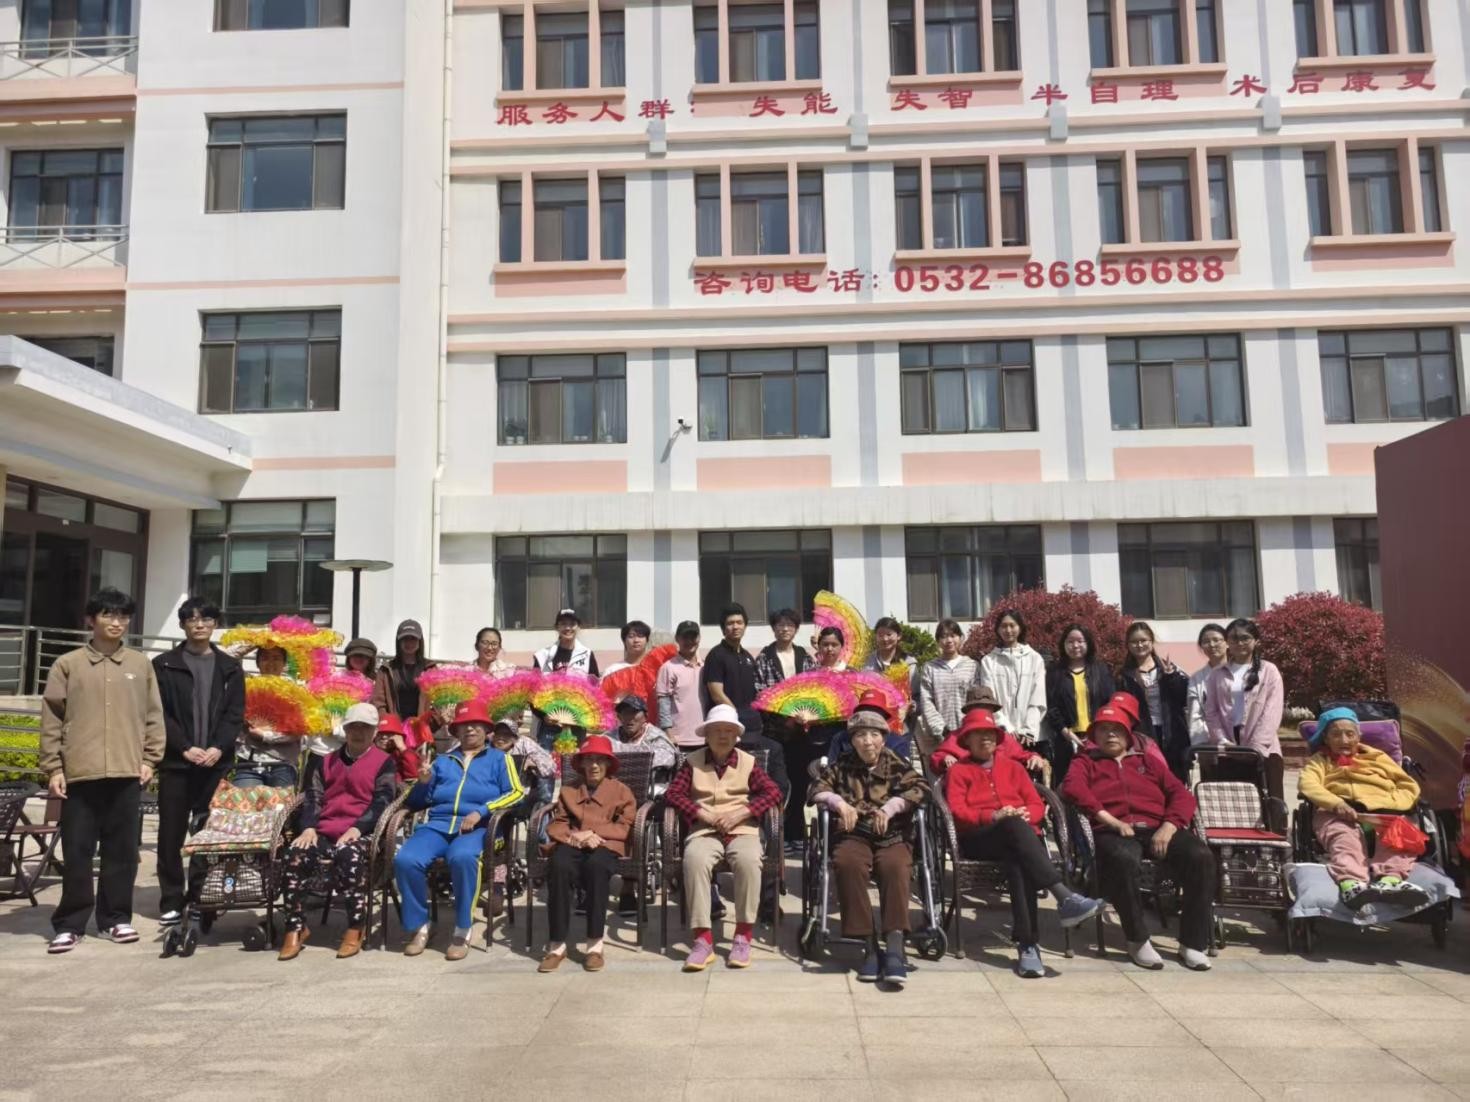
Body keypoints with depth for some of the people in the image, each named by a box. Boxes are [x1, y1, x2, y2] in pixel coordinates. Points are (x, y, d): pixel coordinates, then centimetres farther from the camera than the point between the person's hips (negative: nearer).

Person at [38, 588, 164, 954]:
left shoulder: (141, 664, 9)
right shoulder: (68, 664, 4)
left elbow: (154, 715, 10)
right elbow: (52, 720, 3)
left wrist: (150, 759, 3)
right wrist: (53, 768, -2)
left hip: (127, 772, 1)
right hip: (80, 772, -1)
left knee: (122, 849, 7)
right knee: (77, 851, 3)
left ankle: (116, 917, 18)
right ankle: (70, 923, 13)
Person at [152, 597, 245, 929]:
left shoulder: (230, 667, 11)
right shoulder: (164, 665, 5)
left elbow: (236, 714, 5)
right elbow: (159, 714, -1)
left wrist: (218, 748, -10)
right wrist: (185, 748, -12)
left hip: (216, 762, 1)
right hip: (176, 761, -1)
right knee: (172, 834, 2)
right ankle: (172, 902, 11)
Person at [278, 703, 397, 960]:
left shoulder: (384, 762, 8)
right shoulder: (327, 761, 23)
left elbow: (382, 801, -5)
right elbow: (312, 797, 12)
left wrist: (356, 828, -19)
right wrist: (308, 827, -8)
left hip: (360, 833, -4)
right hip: (323, 832, 4)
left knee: (349, 855, -37)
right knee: (295, 855, -26)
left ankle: (356, 928, -23)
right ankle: (295, 927, -12)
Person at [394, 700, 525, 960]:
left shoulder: (499, 759, 18)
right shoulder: (442, 761, 29)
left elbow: (516, 793, 2)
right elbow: (417, 802, 24)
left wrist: (480, 812, -11)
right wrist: (423, 782, 2)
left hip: (477, 827, -3)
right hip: (438, 824, 4)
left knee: (462, 857, -39)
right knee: (405, 860, -27)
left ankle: (462, 931, -23)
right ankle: (420, 926, -8)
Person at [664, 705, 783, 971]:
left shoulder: (747, 762, 13)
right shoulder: (693, 762, 13)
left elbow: (773, 792, 4)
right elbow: (673, 793, 4)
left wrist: (740, 813, -10)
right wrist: (704, 814, -10)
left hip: (742, 830, 0)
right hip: (704, 831, 0)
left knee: (748, 860, -35)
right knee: (694, 859, -35)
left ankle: (743, 937, -21)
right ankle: (703, 939, -30)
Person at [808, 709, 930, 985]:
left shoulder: (896, 765, 16)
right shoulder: (842, 765, 20)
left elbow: (920, 788, 1)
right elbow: (815, 789, 13)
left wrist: (890, 807, -12)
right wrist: (839, 802, -7)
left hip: (892, 836, 0)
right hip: (853, 835, 1)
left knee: (894, 866, -35)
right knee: (847, 863, -35)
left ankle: (894, 947, -39)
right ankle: (870, 945, -33)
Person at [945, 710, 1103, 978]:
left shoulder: (1013, 766, 29)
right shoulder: (958, 771, 19)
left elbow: (1036, 805, 17)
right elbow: (957, 812, 2)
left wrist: (1025, 814, -8)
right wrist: (993, 816, -15)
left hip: (1021, 834, 3)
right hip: (978, 838, -3)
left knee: (1018, 862, -36)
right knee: (1014, 825, -38)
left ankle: (1027, 944, -43)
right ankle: (1064, 897, -49)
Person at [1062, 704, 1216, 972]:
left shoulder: (1148, 761, 29)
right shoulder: (1086, 762, 22)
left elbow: (1181, 794, 16)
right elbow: (1072, 788, -1)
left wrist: (1169, 826, -5)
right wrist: (1110, 820, -14)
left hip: (1157, 828, 3)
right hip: (1113, 832, -3)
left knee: (1201, 856, -26)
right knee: (1124, 859, -38)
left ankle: (1193, 942, -16)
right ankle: (1138, 940, -21)